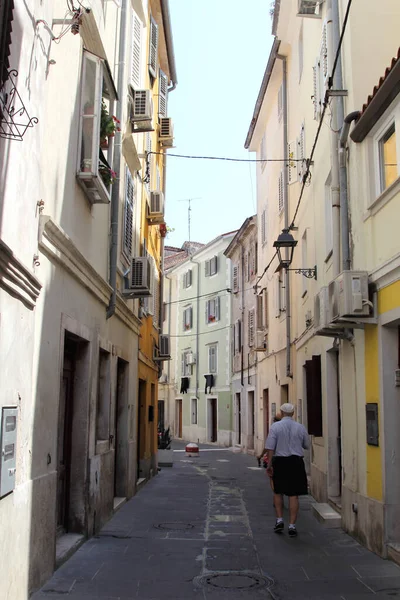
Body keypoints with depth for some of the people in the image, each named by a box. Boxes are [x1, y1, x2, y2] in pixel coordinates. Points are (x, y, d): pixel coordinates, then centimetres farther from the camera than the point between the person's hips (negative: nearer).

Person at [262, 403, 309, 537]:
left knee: (278, 492, 18)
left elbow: (270, 447, -11)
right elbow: (307, 445, 12)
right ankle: (292, 526, 5)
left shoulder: (275, 426, -6)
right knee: (294, 495, 4)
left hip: (280, 462, -1)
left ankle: (279, 520, 14)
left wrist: (269, 464, -7)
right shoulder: (301, 427, 0)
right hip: (296, 462, 1)